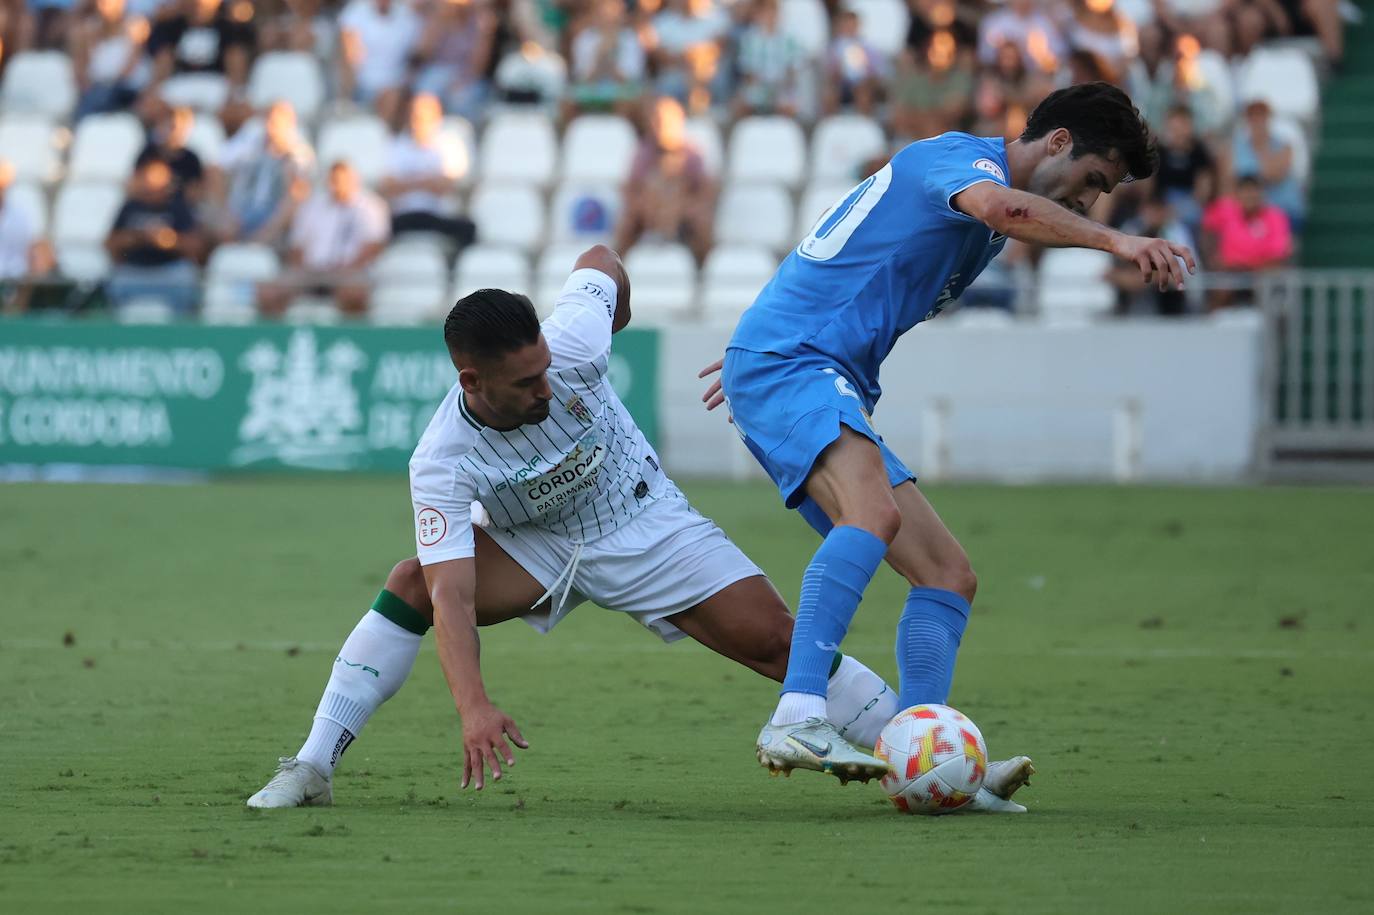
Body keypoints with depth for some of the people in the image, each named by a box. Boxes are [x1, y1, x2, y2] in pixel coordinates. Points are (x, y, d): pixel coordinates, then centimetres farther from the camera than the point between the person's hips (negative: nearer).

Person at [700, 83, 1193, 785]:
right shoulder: (963, 156, -6)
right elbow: (996, 206, -33)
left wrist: (764, 342, 44)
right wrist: (1113, 241, -41)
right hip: (787, 364, -10)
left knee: (949, 578, 3)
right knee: (873, 514, -35)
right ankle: (797, 719, -44)